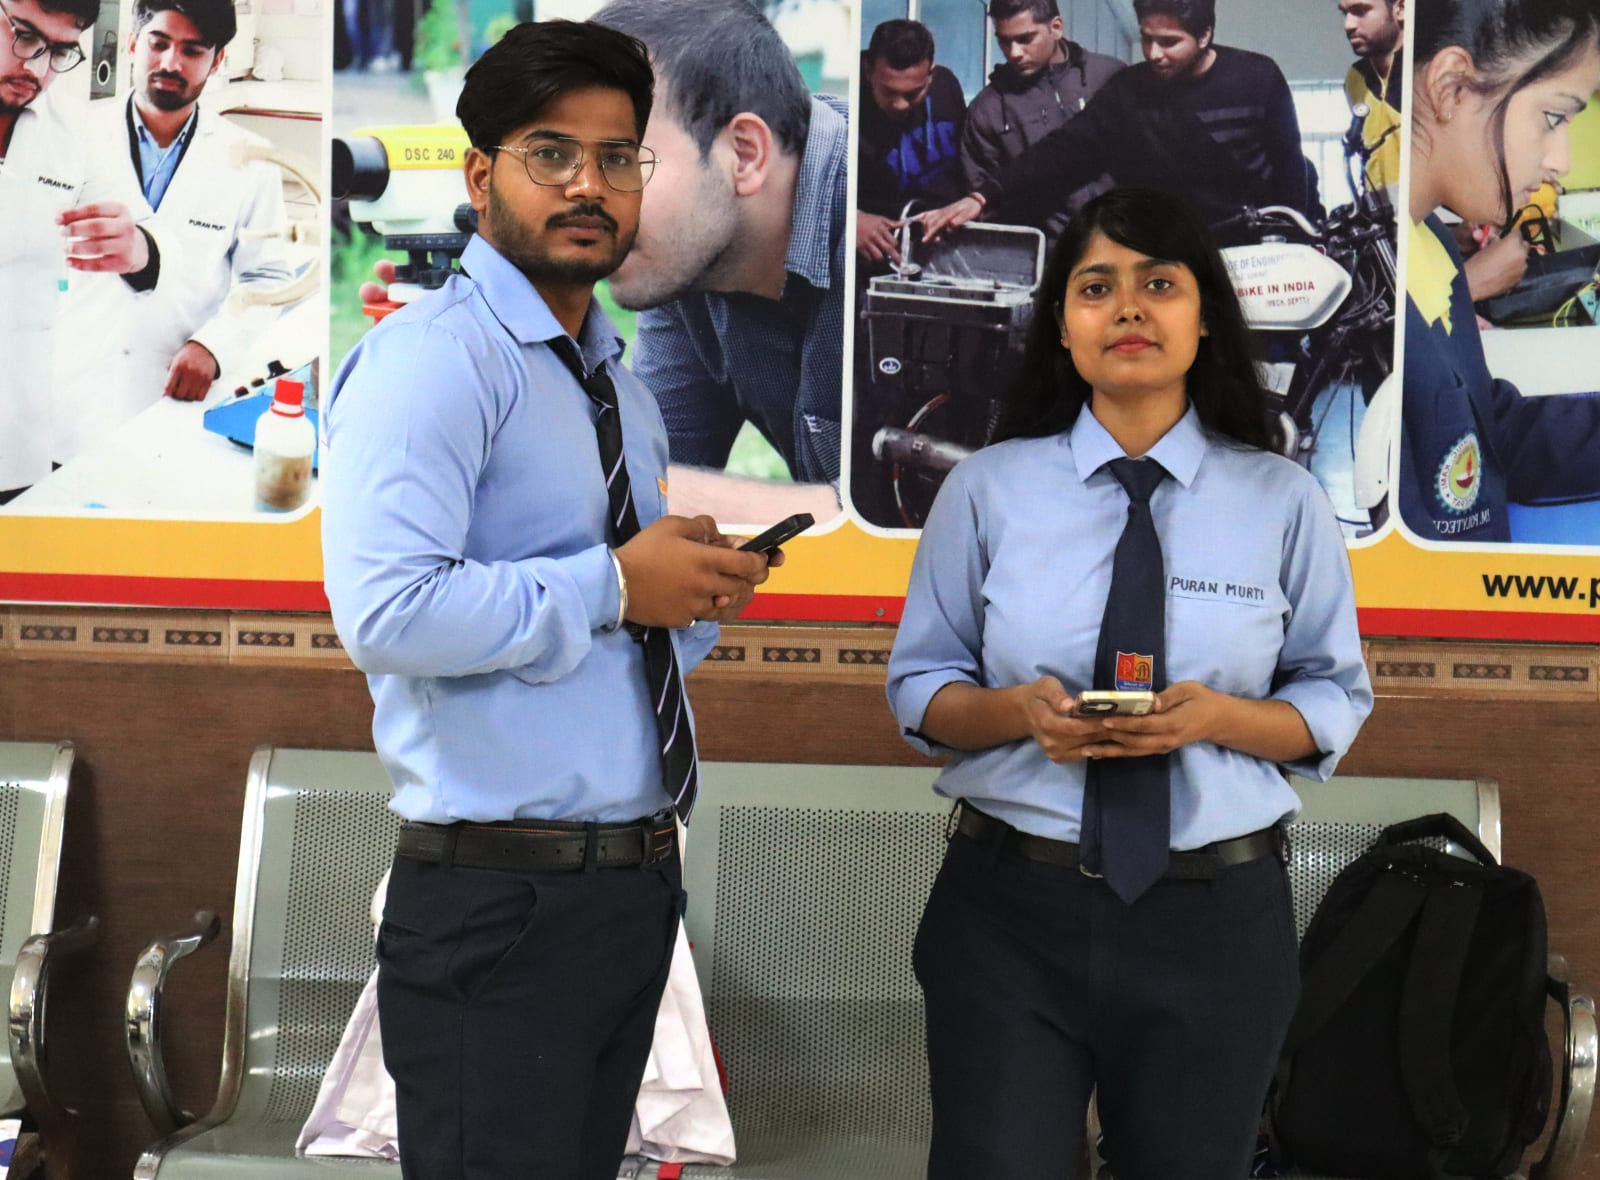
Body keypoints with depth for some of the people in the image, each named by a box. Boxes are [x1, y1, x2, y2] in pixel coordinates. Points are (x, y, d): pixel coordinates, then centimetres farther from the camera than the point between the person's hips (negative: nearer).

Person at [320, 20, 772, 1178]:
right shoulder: (434, 359, -11)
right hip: (500, 899, -9)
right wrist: (615, 587, -17)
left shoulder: (623, 387, 18)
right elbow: (388, 613, -25)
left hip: (635, 888, 9)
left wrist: (699, 590, 4)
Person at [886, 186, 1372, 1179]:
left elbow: (1335, 706, 4)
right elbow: (921, 688, 7)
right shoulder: (989, 488, 2)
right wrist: (1020, 710, -15)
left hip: (1215, 919, 1)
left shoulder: (1284, 503, 1)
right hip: (1011, 910, 0)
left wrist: (1214, 716, -16)